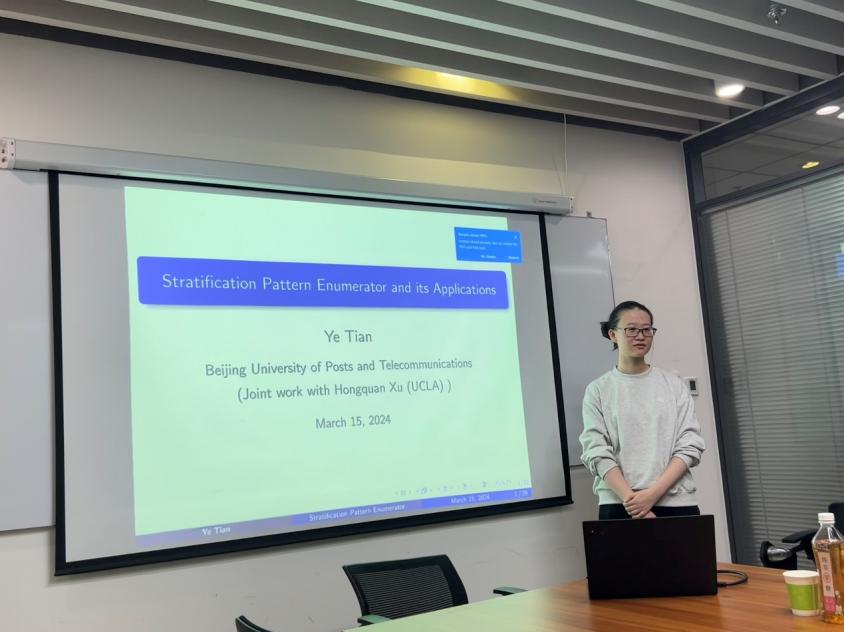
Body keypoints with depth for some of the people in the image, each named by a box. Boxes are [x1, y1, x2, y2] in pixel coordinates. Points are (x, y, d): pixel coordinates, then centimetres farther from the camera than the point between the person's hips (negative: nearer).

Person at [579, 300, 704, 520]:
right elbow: (597, 453, -4)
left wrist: (653, 493, -11)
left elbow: (690, 446, 1)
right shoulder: (598, 390, 3)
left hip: (676, 503, 1)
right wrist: (630, 499, -16)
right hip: (619, 506, -1)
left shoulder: (674, 385, 6)